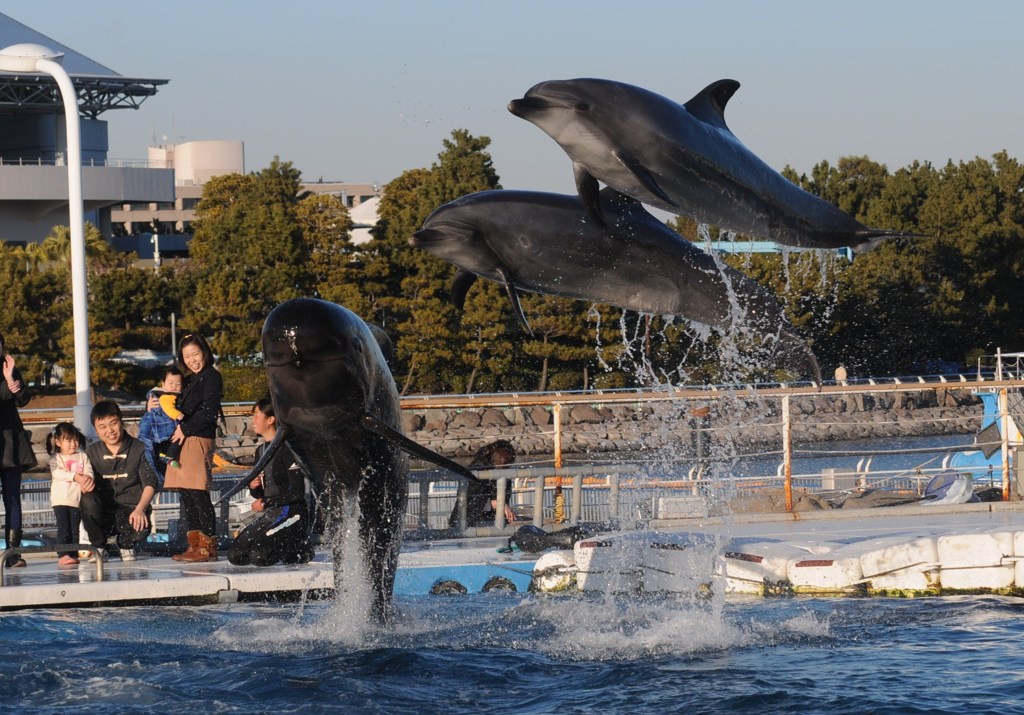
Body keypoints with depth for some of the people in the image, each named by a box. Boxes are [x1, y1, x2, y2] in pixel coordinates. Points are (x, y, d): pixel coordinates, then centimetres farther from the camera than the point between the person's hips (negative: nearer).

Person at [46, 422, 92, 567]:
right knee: (63, 528, -7)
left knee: (75, 528, 6)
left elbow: (88, 471, 2)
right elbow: (56, 472, -13)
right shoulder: (55, 458, 4)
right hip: (60, 499, -3)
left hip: (77, 498, 3)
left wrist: (88, 478, -23)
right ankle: (63, 555, -11)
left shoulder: (82, 457, 13)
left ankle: (74, 555, 9)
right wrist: (75, 476, -23)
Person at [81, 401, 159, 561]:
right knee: (87, 499, -30)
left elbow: (150, 484, -8)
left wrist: (140, 509, -25)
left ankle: (127, 545, 6)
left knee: (142, 528, -35)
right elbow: (84, 482, 1)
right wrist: (84, 485, -26)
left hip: (131, 511, -2)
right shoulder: (91, 452, 5)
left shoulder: (139, 449, -2)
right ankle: (98, 547, -6)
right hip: (102, 515, 2)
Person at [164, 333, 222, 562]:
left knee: (199, 495, -11)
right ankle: (194, 545, 10)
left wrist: (185, 428, -10)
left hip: (199, 439, -9)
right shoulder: (190, 380, 23)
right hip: (183, 442, 9)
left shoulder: (211, 376, -3)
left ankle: (208, 546, -10)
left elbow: (208, 411, -12)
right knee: (186, 495, 7)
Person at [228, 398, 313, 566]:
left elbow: (297, 492, -17)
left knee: (258, 556, -26)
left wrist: (265, 503, -12)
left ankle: (299, 550, 0)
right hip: (269, 513, 9)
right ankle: (289, 547, 10)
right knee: (235, 555, -2)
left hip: (291, 512, -9)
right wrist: (253, 487, -4)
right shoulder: (261, 451, 13)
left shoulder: (286, 448, -13)